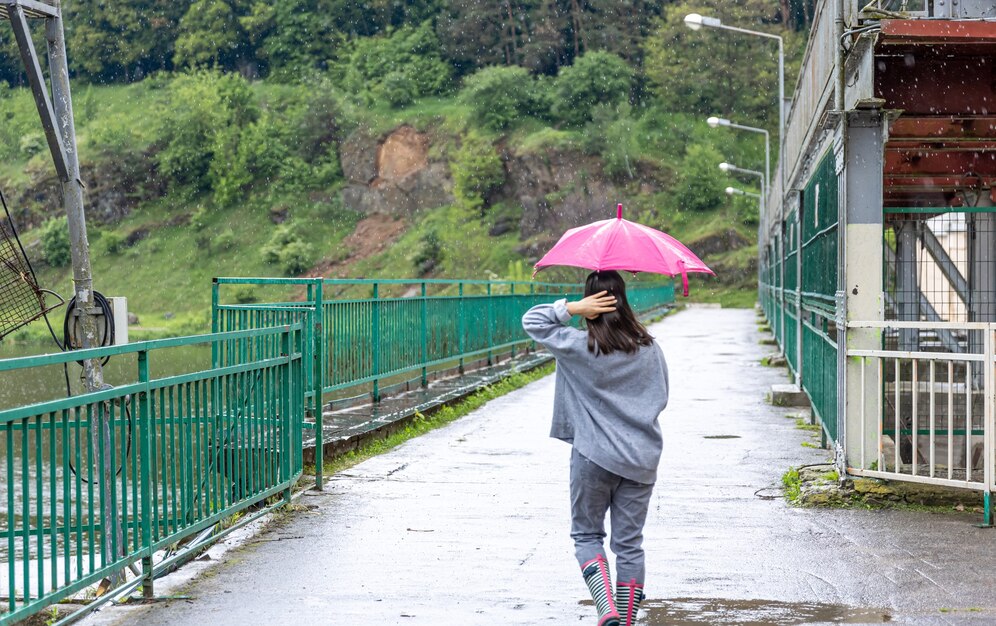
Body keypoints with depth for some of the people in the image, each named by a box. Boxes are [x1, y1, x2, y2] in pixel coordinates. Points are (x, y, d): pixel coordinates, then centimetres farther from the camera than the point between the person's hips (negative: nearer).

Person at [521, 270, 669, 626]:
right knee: (629, 543, 10)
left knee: (586, 534, 12)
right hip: (641, 459, 3)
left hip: (593, 456, -3)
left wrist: (573, 308, -11)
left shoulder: (579, 347, -11)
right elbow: (661, 398, 9)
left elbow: (531, 321, -2)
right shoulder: (649, 349, -1)